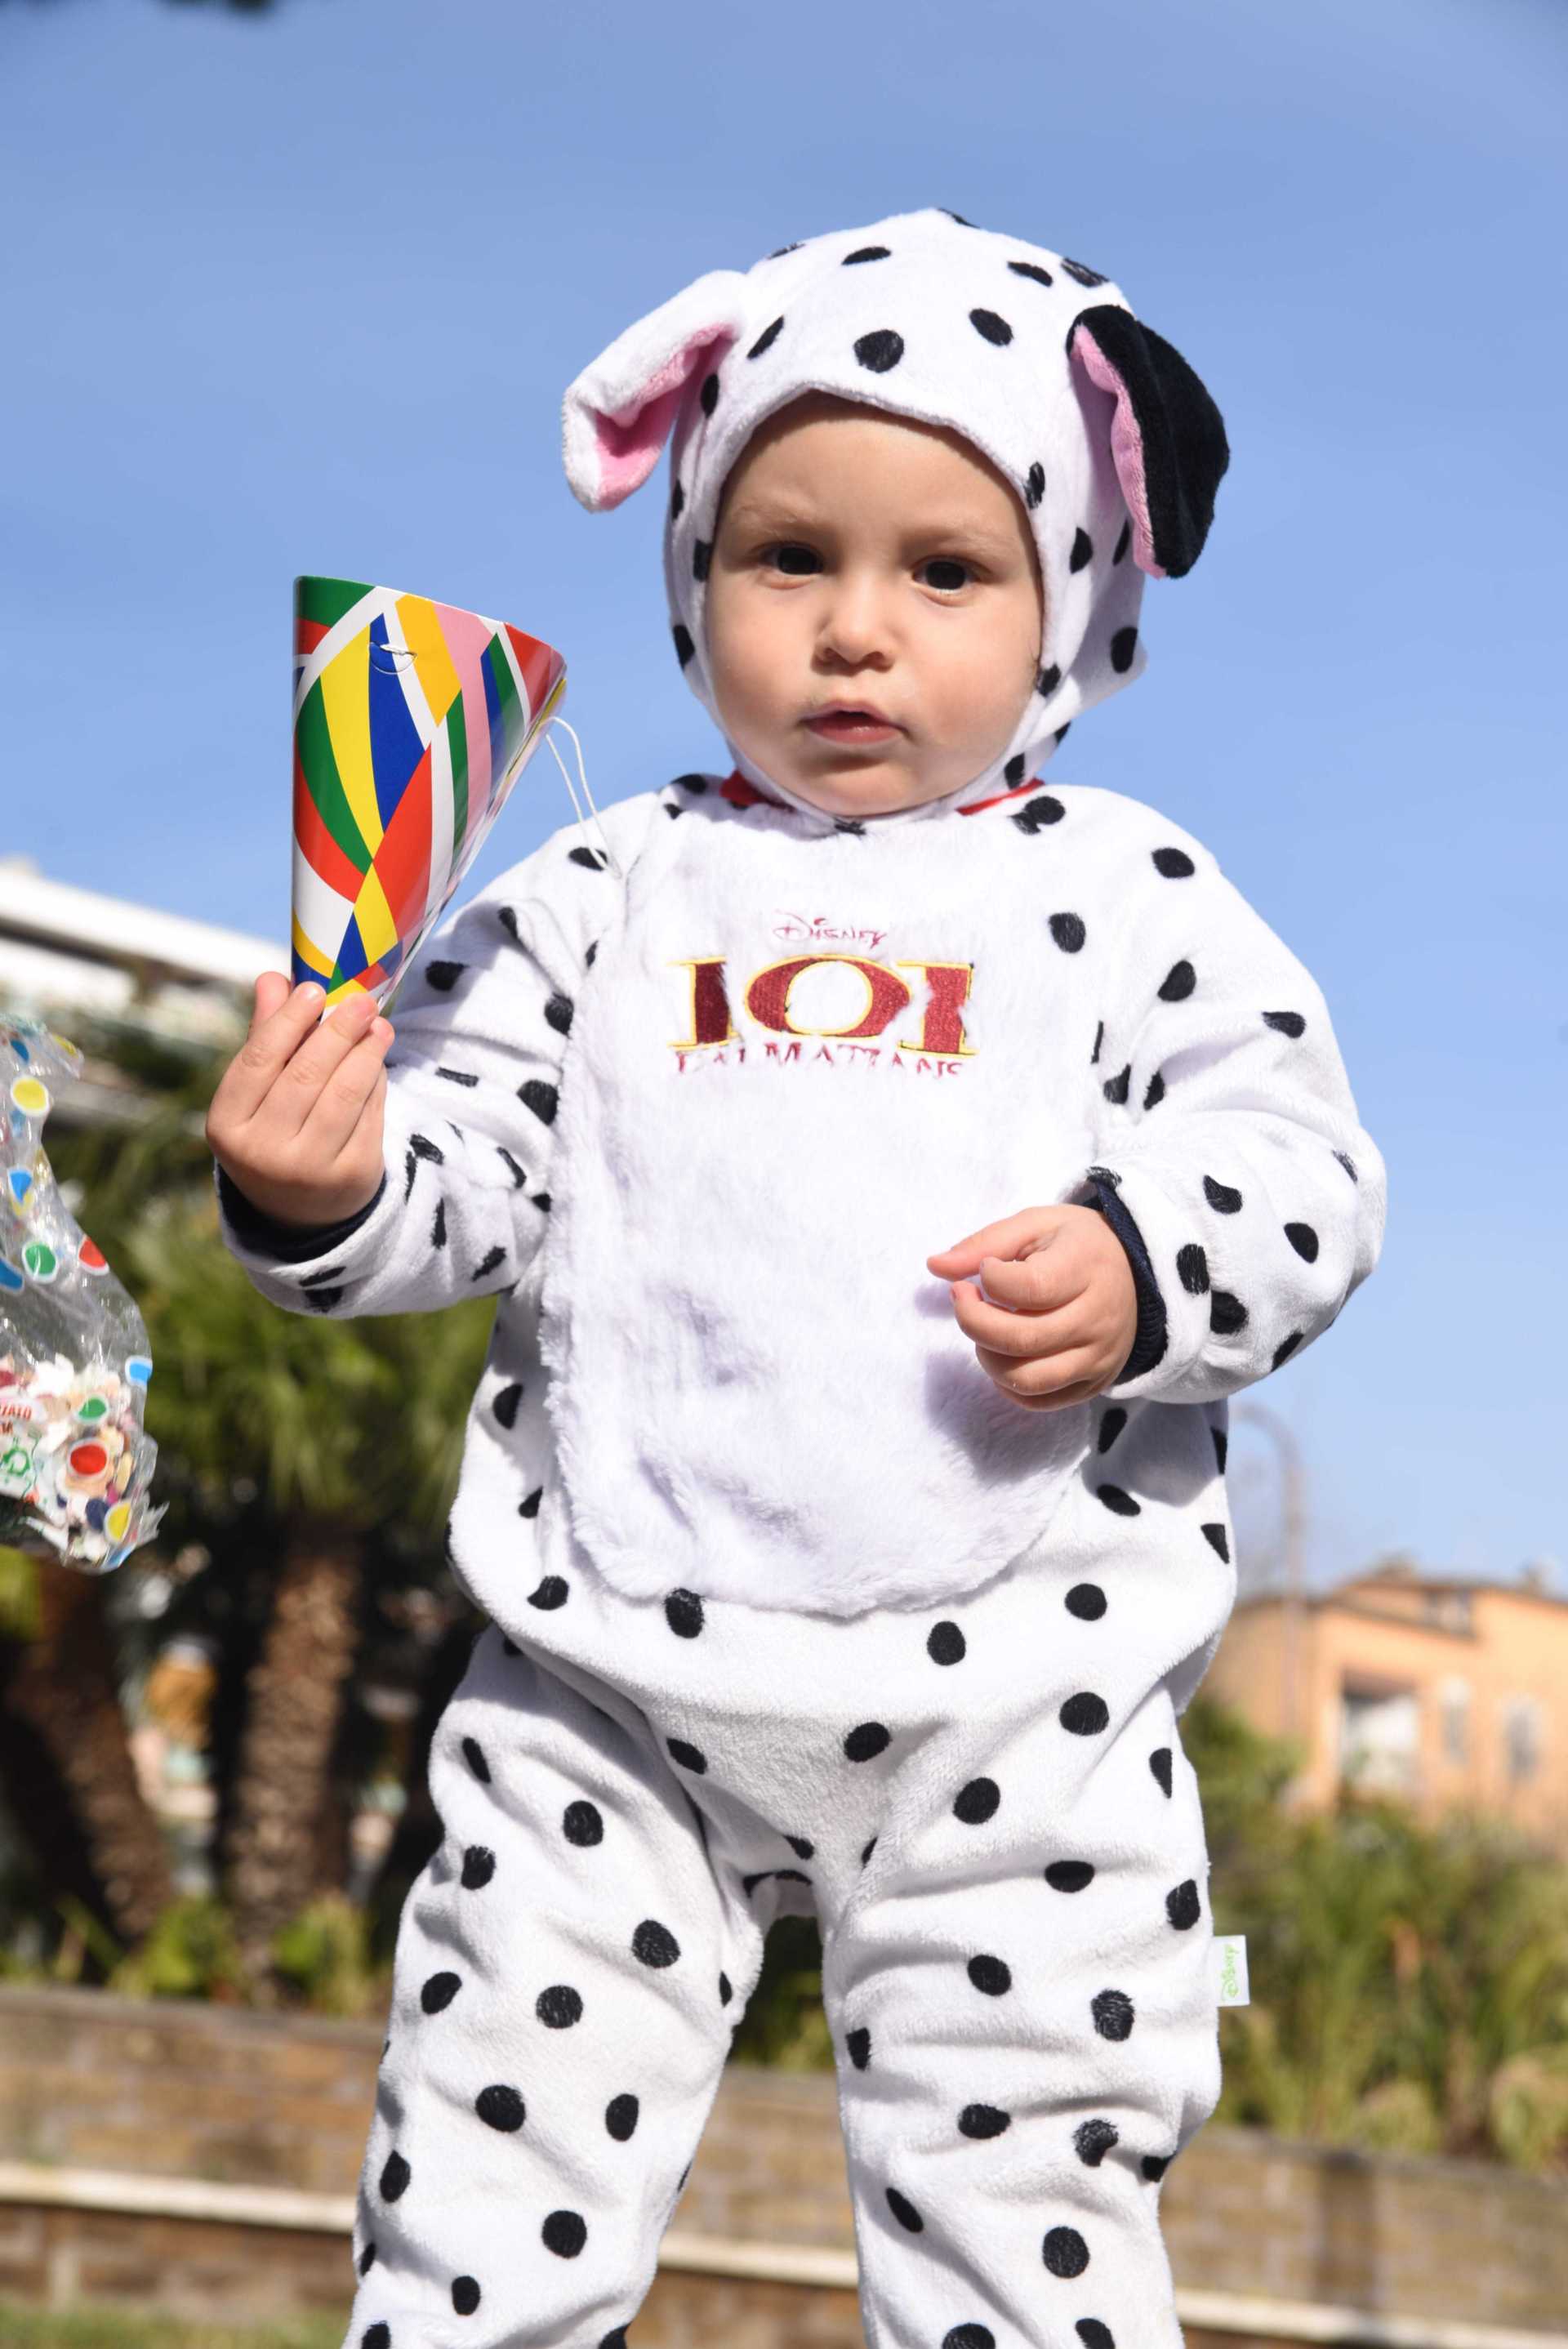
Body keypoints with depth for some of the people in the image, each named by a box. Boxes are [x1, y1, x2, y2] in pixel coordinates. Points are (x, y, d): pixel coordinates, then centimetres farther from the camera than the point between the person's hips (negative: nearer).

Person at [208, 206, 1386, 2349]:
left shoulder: (1129, 893, 6)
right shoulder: (608, 894, 9)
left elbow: (1305, 1165, 1)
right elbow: (467, 1166, 5)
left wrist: (1147, 1273, -18)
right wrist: (320, 1193, -16)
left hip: (1019, 1698, -1)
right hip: (614, 1674, 1)